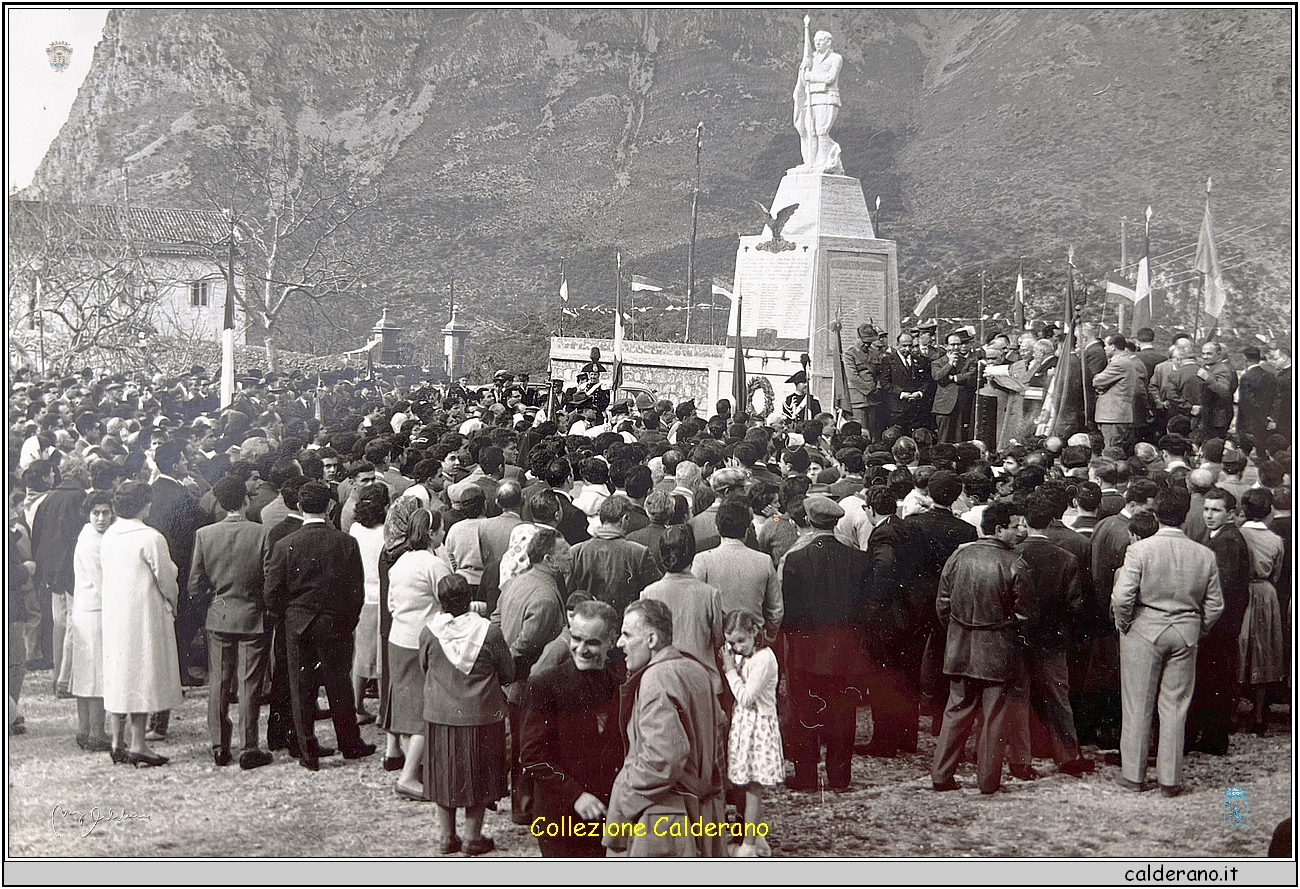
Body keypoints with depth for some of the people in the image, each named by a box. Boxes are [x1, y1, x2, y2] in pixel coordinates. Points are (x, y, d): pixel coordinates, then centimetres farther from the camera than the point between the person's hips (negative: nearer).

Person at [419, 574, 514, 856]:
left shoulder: (429, 632, -12)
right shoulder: (489, 632, -16)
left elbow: (424, 667, 5)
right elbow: (508, 675, -4)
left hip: (440, 717, 2)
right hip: (481, 716, -2)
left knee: (445, 776, 15)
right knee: (477, 777, 12)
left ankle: (447, 836, 23)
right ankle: (473, 837, 18)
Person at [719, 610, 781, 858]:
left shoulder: (764, 658, -18)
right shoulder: (742, 656, 9)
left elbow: (745, 697, -20)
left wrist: (730, 669, -14)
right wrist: (729, 666, 2)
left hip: (758, 726, -9)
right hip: (744, 724, 9)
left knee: (753, 788, -3)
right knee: (752, 788, 14)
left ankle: (748, 847, 2)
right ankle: (759, 841, 24)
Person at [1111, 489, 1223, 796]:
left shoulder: (1140, 550, -13)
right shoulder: (1205, 555, -2)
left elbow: (1122, 597, -17)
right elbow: (1215, 605, 3)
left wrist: (1123, 624, 1)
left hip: (1144, 631, -3)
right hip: (1185, 633, 3)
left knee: (1138, 705, 7)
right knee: (1175, 706, 10)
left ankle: (1133, 775, 14)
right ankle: (1170, 779, 13)